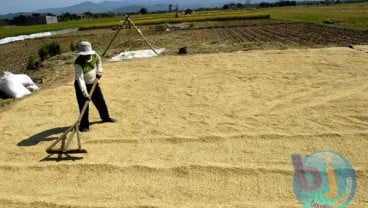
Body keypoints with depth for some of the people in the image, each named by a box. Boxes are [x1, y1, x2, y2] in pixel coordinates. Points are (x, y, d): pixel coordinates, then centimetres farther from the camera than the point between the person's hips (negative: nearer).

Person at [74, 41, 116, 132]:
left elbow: (98, 60, 11)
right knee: (83, 106, -6)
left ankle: (105, 117, 38)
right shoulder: (78, 63, -32)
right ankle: (84, 125, 10)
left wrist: (99, 71, 2)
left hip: (93, 83, 6)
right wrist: (85, 94, -44)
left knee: (100, 101, 17)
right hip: (82, 86, -6)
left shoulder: (94, 55, -15)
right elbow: (80, 79, -38)